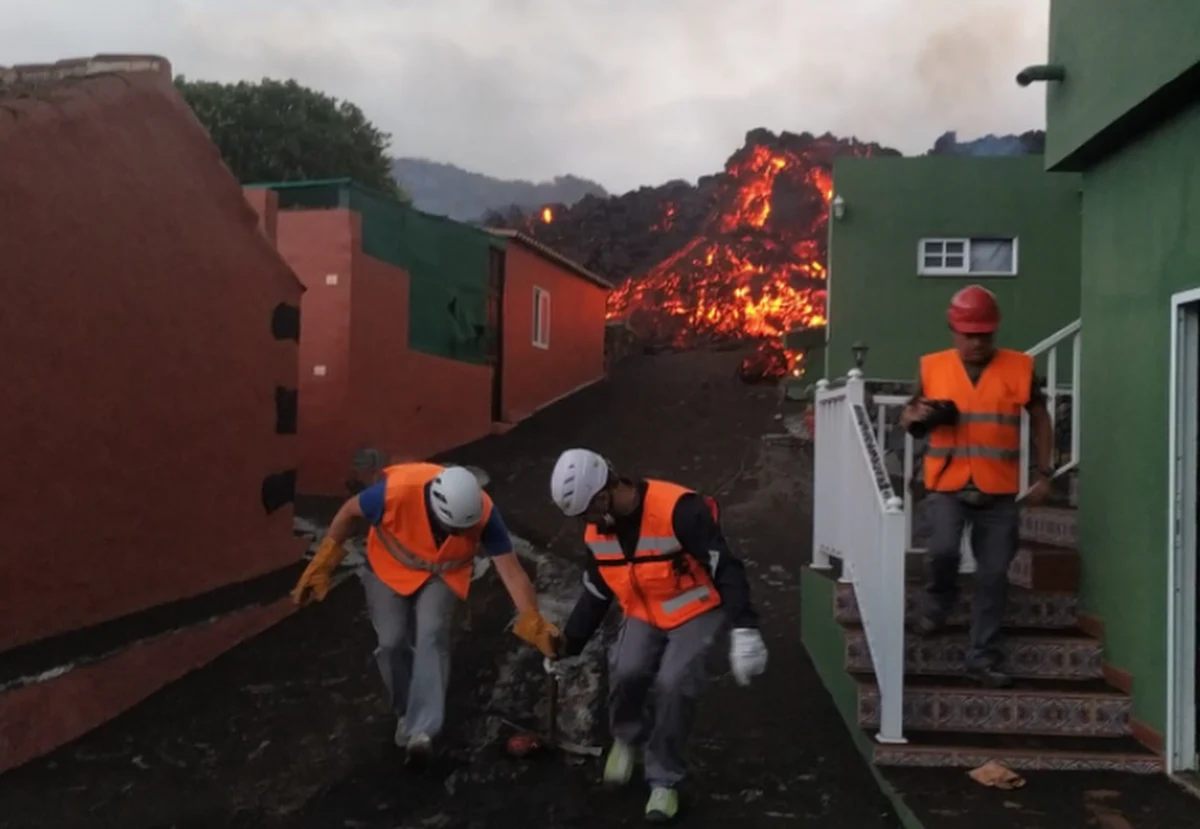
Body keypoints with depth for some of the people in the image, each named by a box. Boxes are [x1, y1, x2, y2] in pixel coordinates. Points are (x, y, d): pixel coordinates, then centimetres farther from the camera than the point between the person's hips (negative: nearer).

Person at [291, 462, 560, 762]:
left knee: (432, 636, -20)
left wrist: (532, 622, -34)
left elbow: (512, 571, -27)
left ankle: (420, 731, -18)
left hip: (443, 575, 0)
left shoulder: (482, 513, -33)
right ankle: (406, 712, 21)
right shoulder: (397, 491, -38)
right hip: (389, 569, 0)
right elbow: (350, 511, -18)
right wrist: (321, 564, -11)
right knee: (392, 642, -6)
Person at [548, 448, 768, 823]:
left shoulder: (678, 510, -31)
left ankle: (664, 781, 2)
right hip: (644, 613, 5)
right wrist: (568, 647, 9)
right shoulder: (597, 533, -6)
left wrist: (744, 627, -34)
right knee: (625, 672, -18)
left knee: (673, 684, -20)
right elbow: (595, 593, 7)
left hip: (697, 610, -5)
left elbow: (726, 568, -28)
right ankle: (627, 737, 14)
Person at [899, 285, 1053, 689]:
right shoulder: (933, 367, 2)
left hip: (998, 491, 1)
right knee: (943, 550, -22)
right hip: (947, 485, 0)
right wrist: (916, 415, -10)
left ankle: (984, 657, 18)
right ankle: (939, 600, 11)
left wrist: (1044, 474, 7)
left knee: (993, 575, 4)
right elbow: (909, 417, 14)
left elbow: (1040, 418, 12)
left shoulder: (1019, 368, 0)